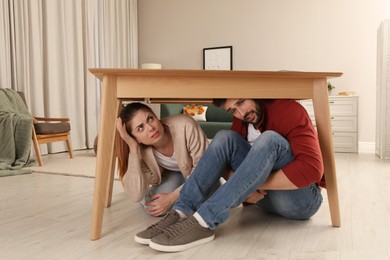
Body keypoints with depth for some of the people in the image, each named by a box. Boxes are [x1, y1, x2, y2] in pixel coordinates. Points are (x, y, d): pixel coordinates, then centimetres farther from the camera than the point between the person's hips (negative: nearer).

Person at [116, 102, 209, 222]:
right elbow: (136, 196, -38)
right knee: (151, 206, -23)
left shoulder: (185, 126, -37)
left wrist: (172, 197, -30)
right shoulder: (141, 151, -28)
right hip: (173, 175, 1)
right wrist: (133, 147, -42)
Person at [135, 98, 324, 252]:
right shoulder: (241, 123, 2)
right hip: (266, 196, 6)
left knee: (270, 139, -32)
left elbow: (312, 168, -29)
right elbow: (231, 167, 2)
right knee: (225, 137, -12)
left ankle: (205, 221, -36)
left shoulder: (288, 111, -17)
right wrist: (244, 190, -19)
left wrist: (258, 183, -25)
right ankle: (181, 212, -25)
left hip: (301, 199, -5)